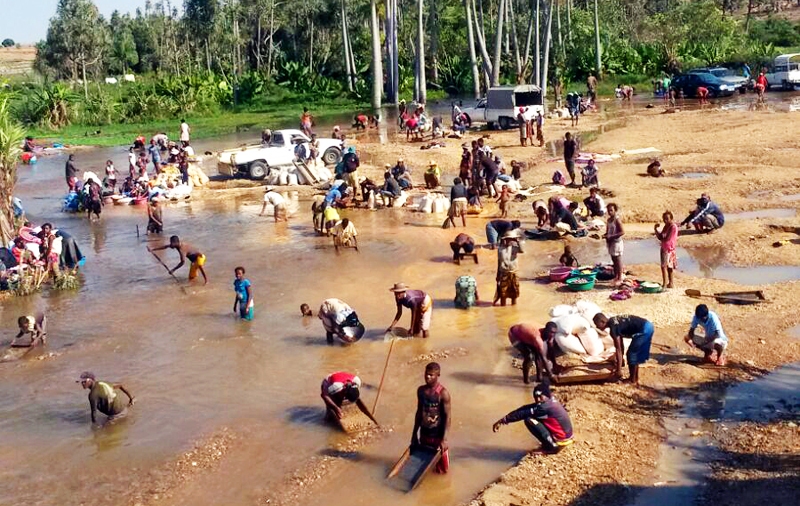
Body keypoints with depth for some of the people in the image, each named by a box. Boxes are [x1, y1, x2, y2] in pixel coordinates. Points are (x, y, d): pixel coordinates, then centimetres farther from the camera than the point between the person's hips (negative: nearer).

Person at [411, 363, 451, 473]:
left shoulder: (443, 393, -17)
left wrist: (444, 439, -19)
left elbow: (447, 417, -15)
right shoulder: (421, 390, 0)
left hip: (438, 435, -5)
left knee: (442, 469, 4)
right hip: (424, 433, 5)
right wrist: (415, 433, 12)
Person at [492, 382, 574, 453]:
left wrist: (504, 420, -16)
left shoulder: (546, 407, -21)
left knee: (529, 420, -14)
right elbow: (526, 408, 4)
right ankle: (552, 444, 16)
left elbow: (525, 413, -20)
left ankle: (551, 446, -7)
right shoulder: (550, 402, 7)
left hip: (561, 440, -10)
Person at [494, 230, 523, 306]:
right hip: (504, 273, 0)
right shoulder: (501, 249, -4)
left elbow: (522, 250, -29)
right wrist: (498, 274, 3)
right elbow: (499, 262, 2)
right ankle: (502, 304, 18)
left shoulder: (514, 248, -6)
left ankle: (513, 303, 28)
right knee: (503, 290, 4)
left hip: (513, 273, 0)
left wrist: (518, 241, -27)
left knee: (514, 290, 11)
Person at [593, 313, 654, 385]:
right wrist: (621, 359, 35)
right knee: (635, 354, 18)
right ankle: (636, 379, 26)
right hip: (648, 326, 9)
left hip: (644, 330, -9)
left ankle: (632, 381, 10)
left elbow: (618, 349, -13)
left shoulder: (613, 328, -13)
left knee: (632, 354, 2)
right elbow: (621, 344, 25)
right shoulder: (614, 321, 14)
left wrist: (619, 369, -9)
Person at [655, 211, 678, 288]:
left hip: (669, 249, -9)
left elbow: (667, 239, -21)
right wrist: (656, 230, -3)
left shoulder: (673, 227, -16)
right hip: (664, 248, 9)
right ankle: (670, 283, 22)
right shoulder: (666, 226, 12)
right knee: (669, 266, 15)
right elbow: (660, 237, 12)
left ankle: (664, 284, -12)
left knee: (664, 266, -12)